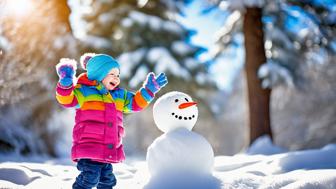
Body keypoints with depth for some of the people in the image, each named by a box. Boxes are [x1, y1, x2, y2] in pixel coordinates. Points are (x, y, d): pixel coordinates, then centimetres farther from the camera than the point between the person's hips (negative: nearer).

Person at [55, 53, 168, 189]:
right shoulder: (84, 91, -3)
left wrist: (149, 90, 15)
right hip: (88, 147, -7)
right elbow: (67, 100, -16)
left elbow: (135, 103, 23)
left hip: (109, 151, 7)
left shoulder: (119, 95, 16)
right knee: (90, 177, -16)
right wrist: (65, 84, -34)